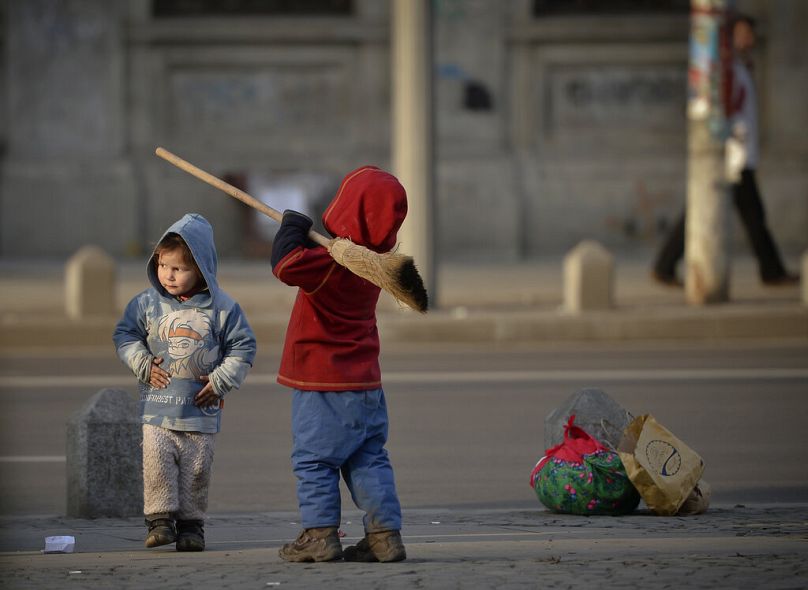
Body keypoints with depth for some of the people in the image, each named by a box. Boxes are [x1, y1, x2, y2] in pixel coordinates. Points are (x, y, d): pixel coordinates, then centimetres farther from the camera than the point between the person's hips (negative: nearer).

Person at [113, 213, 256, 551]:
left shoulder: (221, 308, -3)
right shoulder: (147, 304, 1)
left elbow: (243, 347, 3)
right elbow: (125, 335, 10)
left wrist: (220, 381, -5)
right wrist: (143, 365, -4)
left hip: (201, 409, -1)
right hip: (158, 406, 1)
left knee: (196, 471, 3)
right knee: (157, 462, -10)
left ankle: (191, 524, 12)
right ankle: (160, 518, -2)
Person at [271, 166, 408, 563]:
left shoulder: (333, 259, -21)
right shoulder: (374, 254, 6)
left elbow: (286, 265, -35)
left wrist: (294, 228, -20)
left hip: (323, 381, -8)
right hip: (365, 378, 8)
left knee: (314, 457, 0)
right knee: (368, 458, 10)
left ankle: (320, 534, -1)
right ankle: (384, 533, 6)